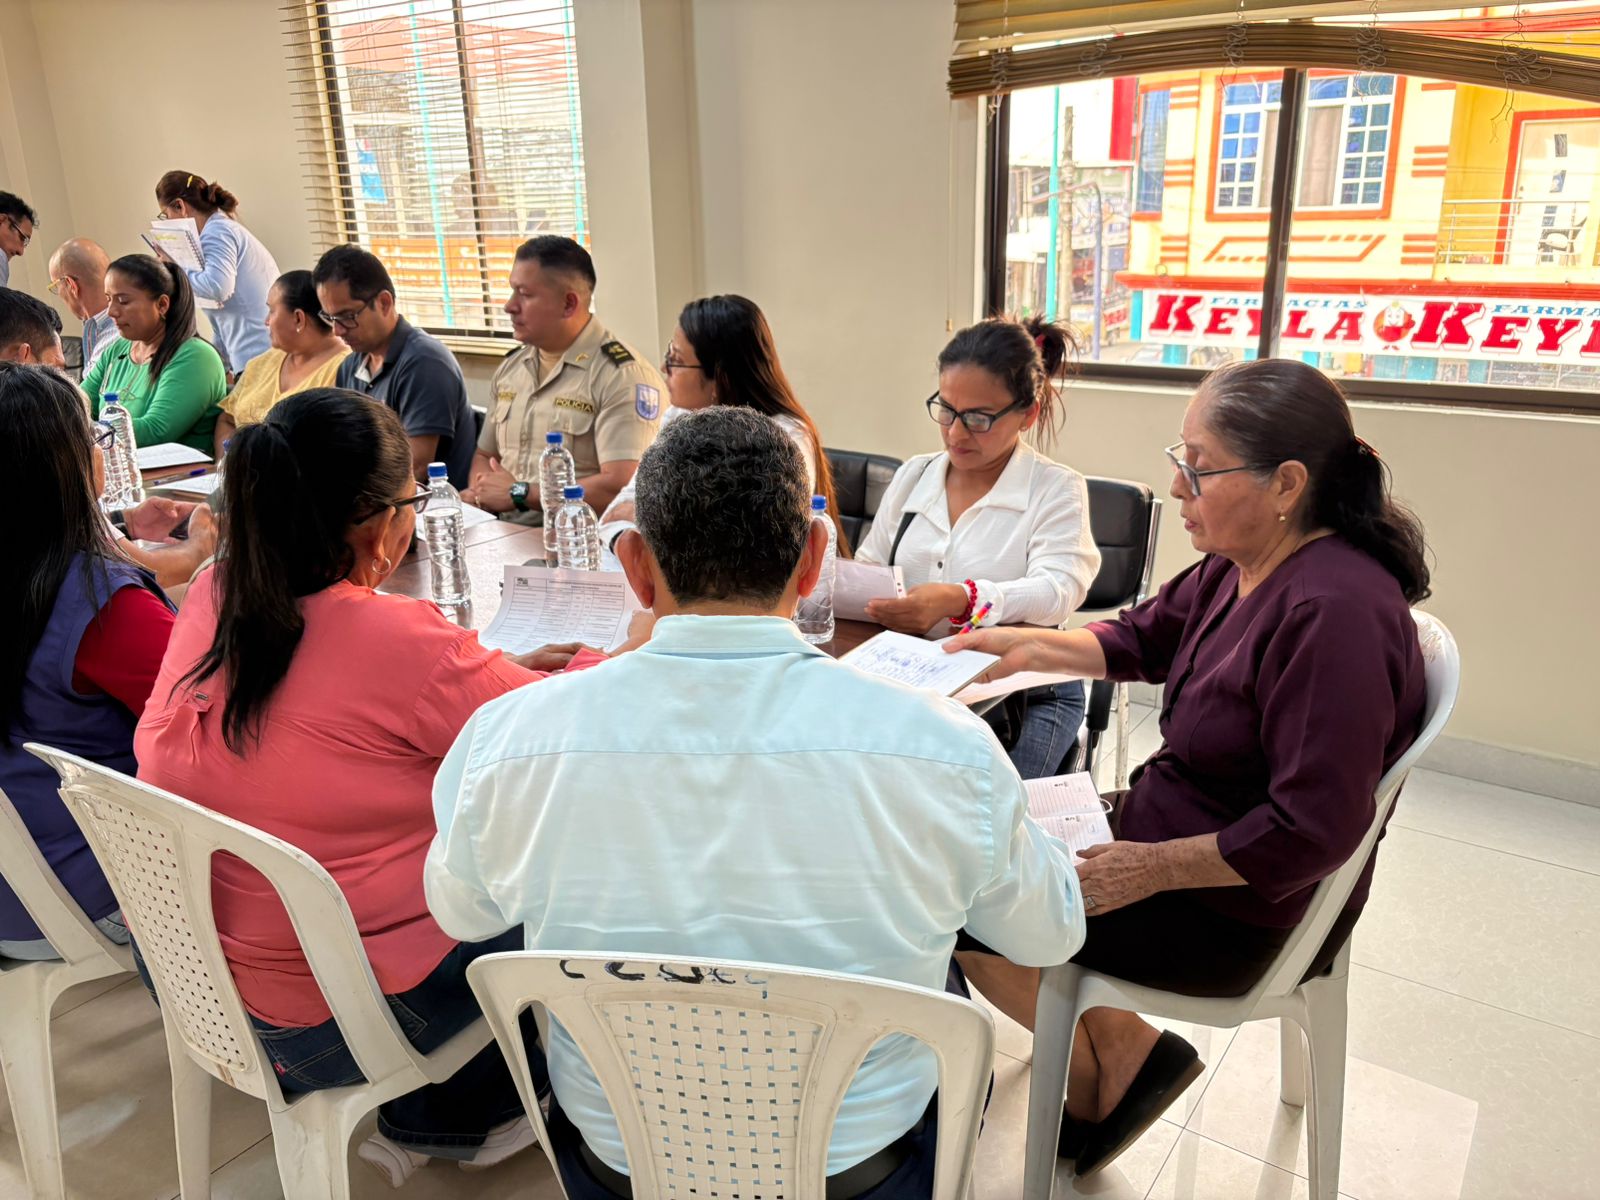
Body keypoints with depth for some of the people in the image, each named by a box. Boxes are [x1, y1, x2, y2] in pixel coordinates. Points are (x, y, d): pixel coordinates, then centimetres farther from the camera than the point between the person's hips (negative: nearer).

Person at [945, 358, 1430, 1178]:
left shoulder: (1335, 614, -30)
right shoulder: (1239, 565, -3)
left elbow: (1312, 831, -30)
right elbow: (1144, 639, 15)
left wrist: (1146, 869, -23)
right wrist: (1029, 646, 4)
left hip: (1244, 914, -9)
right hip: (1171, 823, 9)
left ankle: (1113, 1061, 18)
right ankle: (1115, 1050, 18)